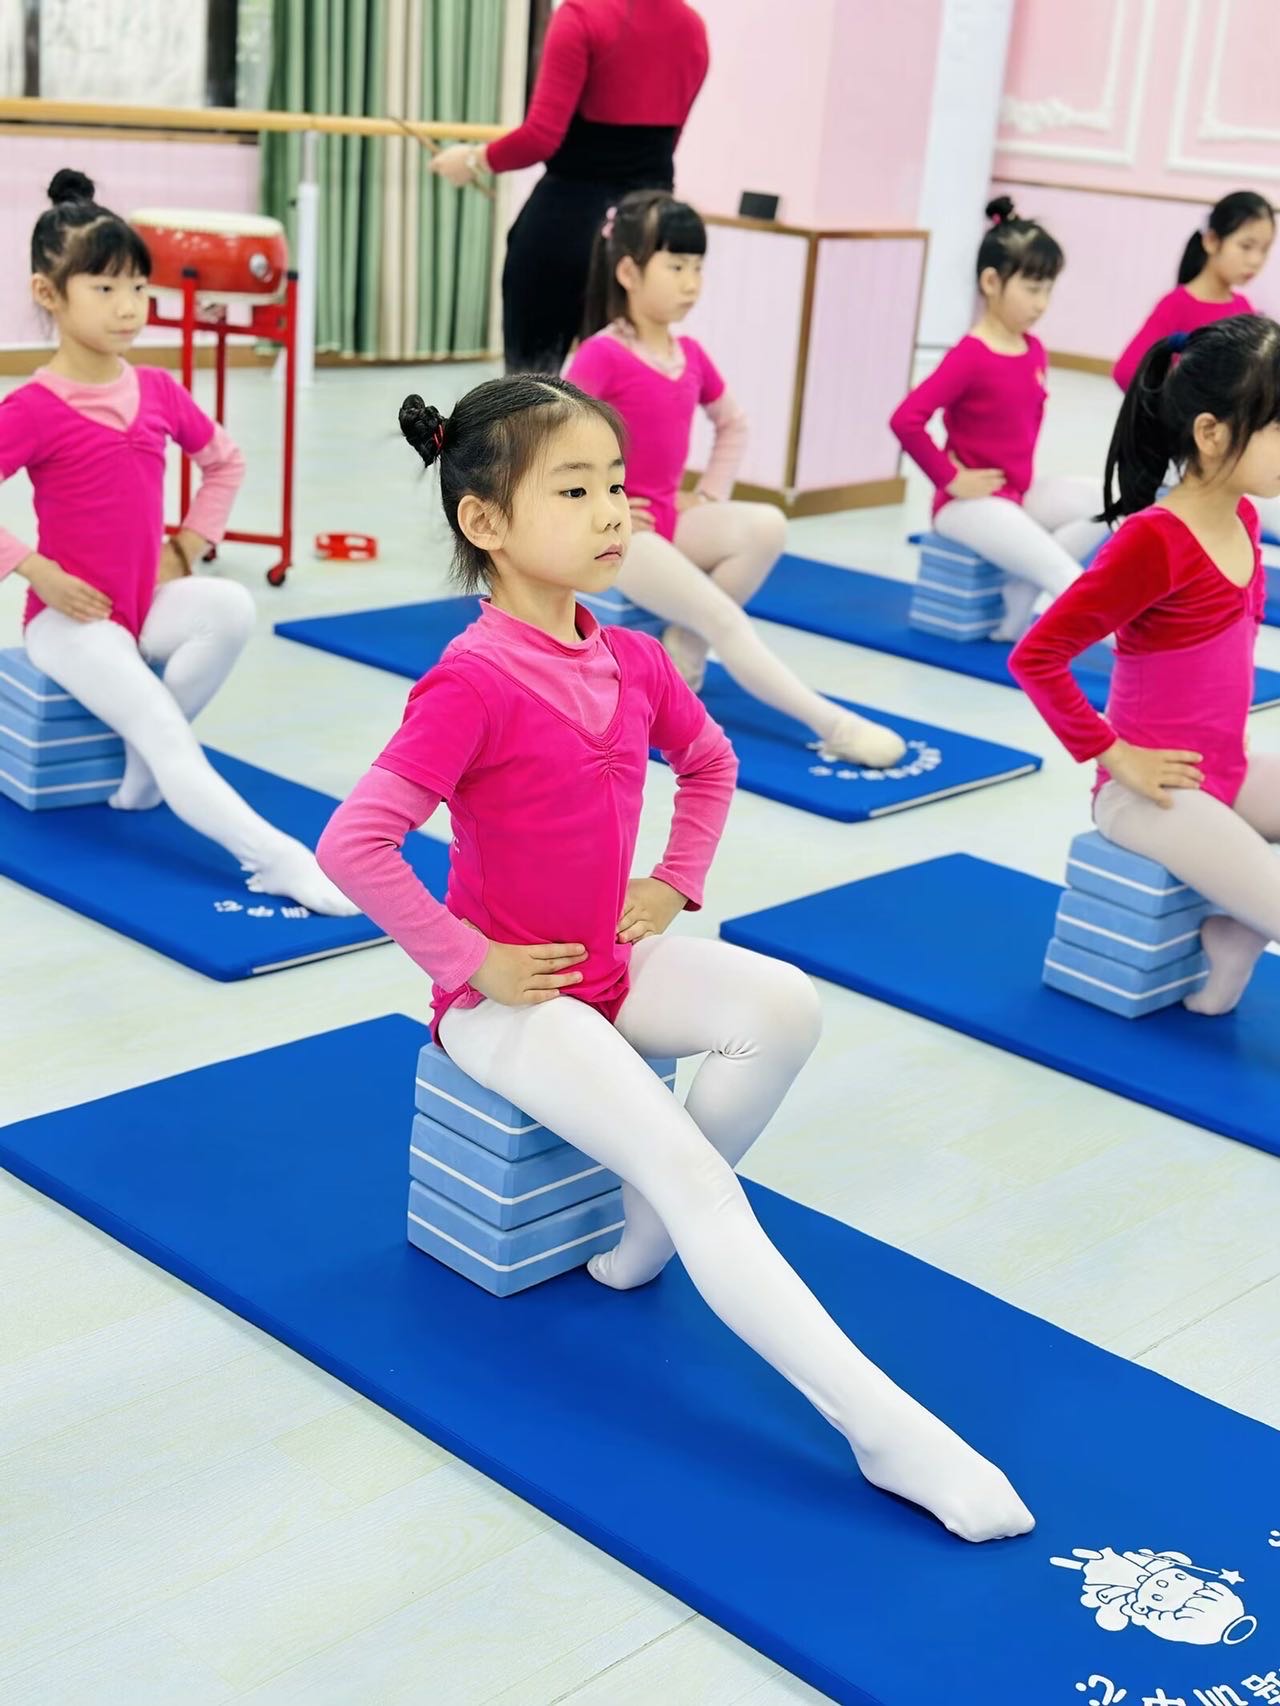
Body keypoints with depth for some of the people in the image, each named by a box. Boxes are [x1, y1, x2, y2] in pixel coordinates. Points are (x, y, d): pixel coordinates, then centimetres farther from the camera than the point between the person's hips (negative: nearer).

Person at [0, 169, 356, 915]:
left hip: (151, 599, 5)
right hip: (72, 615, -5)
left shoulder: (159, 391, 3)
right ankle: (277, 858, -37)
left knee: (233, 608, -27)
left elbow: (226, 460, 20)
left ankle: (143, 766, -9)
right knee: (166, 731, -27)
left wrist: (189, 546, 9)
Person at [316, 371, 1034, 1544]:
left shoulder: (633, 663, 1)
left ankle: (647, 1230, 1)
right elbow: (353, 844, -29)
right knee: (689, 1166, -23)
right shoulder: (473, 682, -22)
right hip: (510, 996, -7)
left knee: (785, 1008, -19)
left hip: (616, 961, 7)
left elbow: (710, 764, 23)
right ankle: (888, 1430, -23)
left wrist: (678, 882, 9)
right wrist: (473, 963, -21)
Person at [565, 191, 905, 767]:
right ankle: (831, 723, -27)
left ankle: (683, 649, -9)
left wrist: (711, 497, 11)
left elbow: (732, 423, 25)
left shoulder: (690, 355, 8)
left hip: (672, 521, 7)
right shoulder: (601, 355, -15)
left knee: (766, 527, -20)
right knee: (723, 617, -24)